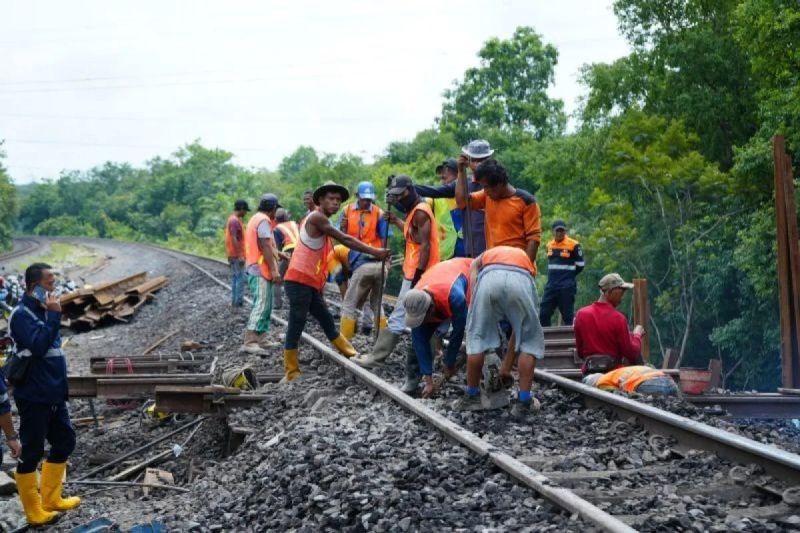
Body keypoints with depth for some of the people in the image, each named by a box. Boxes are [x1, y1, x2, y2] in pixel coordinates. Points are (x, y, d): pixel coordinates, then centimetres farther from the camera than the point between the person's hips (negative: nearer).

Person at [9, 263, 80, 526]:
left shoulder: (42, 310, 11)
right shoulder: (22, 314, -16)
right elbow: (38, 346, -29)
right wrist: (53, 315, -25)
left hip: (53, 394, 9)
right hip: (34, 396, -9)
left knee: (65, 441, 16)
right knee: (32, 451, 0)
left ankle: (51, 499, 28)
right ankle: (34, 511, 10)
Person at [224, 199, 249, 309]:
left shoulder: (232, 219, 14)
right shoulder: (235, 221, -17)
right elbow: (234, 239, -23)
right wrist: (240, 255, -23)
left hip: (233, 255, 10)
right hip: (237, 255, -10)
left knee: (235, 278, 12)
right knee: (240, 278, -7)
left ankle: (234, 300, 16)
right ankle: (238, 301, -6)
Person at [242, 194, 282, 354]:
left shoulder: (255, 218, 20)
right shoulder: (264, 220, -12)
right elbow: (265, 247, -19)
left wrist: (278, 254, 34)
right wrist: (274, 270, -21)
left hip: (256, 269, 11)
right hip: (261, 270, -11)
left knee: (265, 306, 14)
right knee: (261, 305, -14)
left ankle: (259, 340, 15)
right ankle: (249, 342, -20)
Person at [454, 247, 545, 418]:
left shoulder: (481, 259, 42)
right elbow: (521, 325, 39)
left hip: (489, 277, 0)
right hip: (521, 278, 1)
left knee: (477, 337, 19)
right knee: (530, 340, 20)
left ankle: (471, 397, 28)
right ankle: (523, 402, 17)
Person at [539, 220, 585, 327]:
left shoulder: (573, 245, -9)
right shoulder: (549, 245, 9)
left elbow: (580, 265, -3)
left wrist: (568, 276, 4)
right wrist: (554, 276, 13)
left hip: (566, 287, -6)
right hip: (551, 285, 6)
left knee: (568, 315, 0)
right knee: (543, 313, 4)